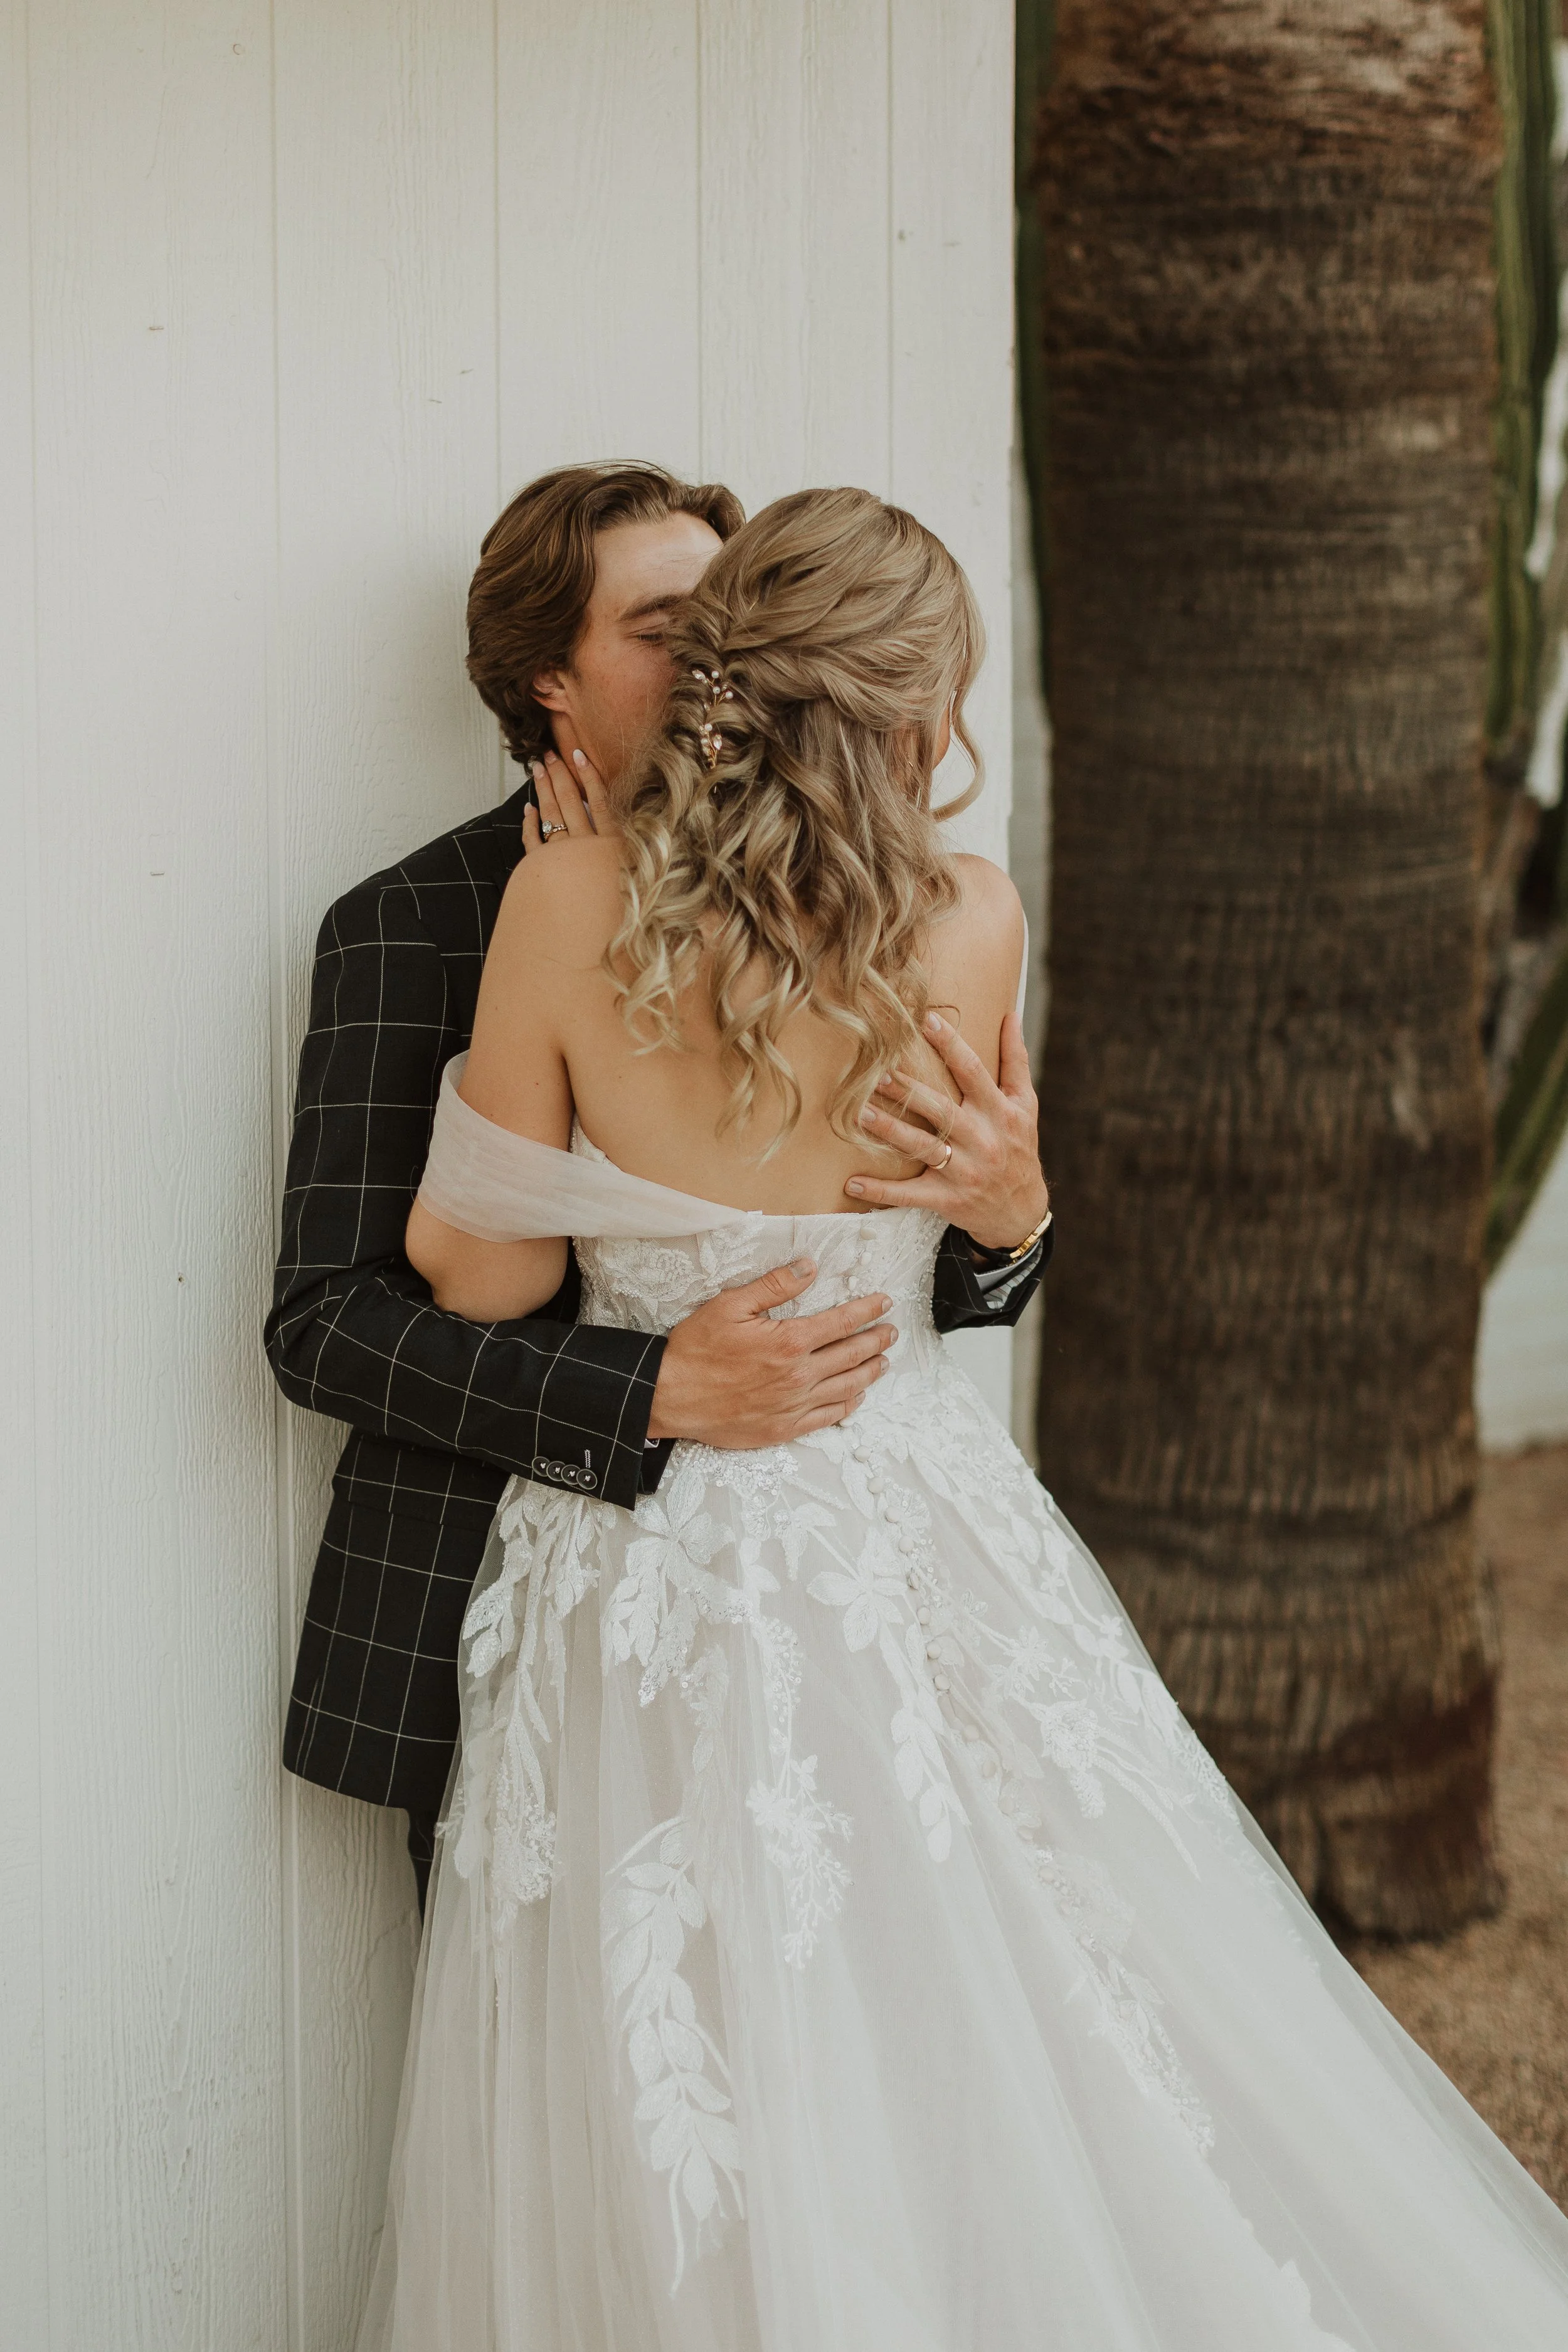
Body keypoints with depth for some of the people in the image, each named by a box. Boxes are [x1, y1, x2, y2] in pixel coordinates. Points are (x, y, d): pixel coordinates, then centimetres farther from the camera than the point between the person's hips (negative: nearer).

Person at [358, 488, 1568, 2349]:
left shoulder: (572, 902, -14)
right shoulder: (972, 923, -8)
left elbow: (483, 1267, -5)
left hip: (649, 1572, -1)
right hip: (915, 1531, 1)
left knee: (687, 2173, 9)